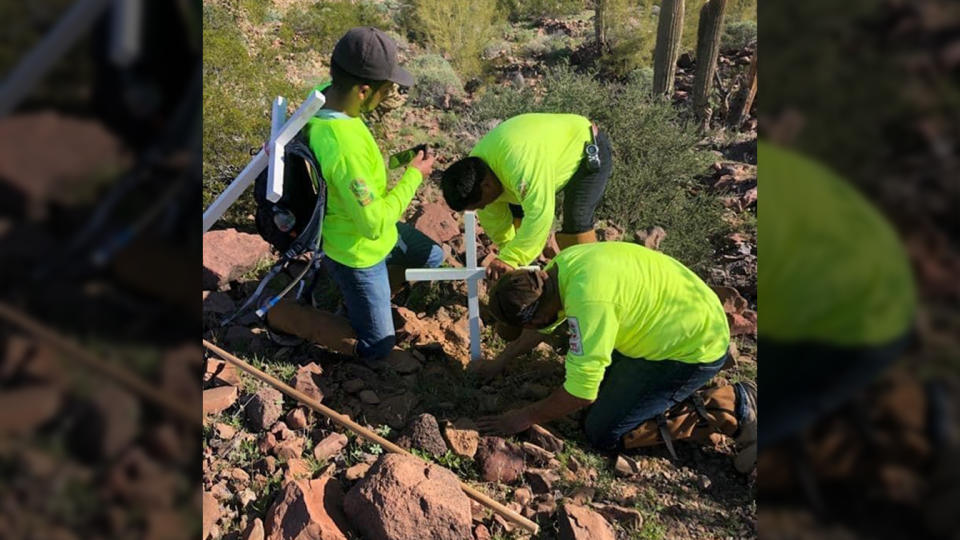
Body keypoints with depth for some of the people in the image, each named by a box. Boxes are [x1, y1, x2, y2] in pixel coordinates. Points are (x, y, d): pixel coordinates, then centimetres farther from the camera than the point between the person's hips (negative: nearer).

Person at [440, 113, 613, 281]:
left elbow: (539, 213, -45)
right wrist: (508, 249, -1)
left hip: (589, 150, -8)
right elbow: (493, 219, -2)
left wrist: (510, 259, -42)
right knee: (516, 212, 4)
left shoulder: (520, 164, -44)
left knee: (576, 223, -22)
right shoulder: (476, 164, -13)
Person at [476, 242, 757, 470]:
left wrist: (525, 418, -11)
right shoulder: (562, 265, -6)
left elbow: (582, 392, -25)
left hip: (693, 350, -9)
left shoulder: (588, 301, -33)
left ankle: (730, 409, -2)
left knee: (603, 434, -6)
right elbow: (544, 323, 13)